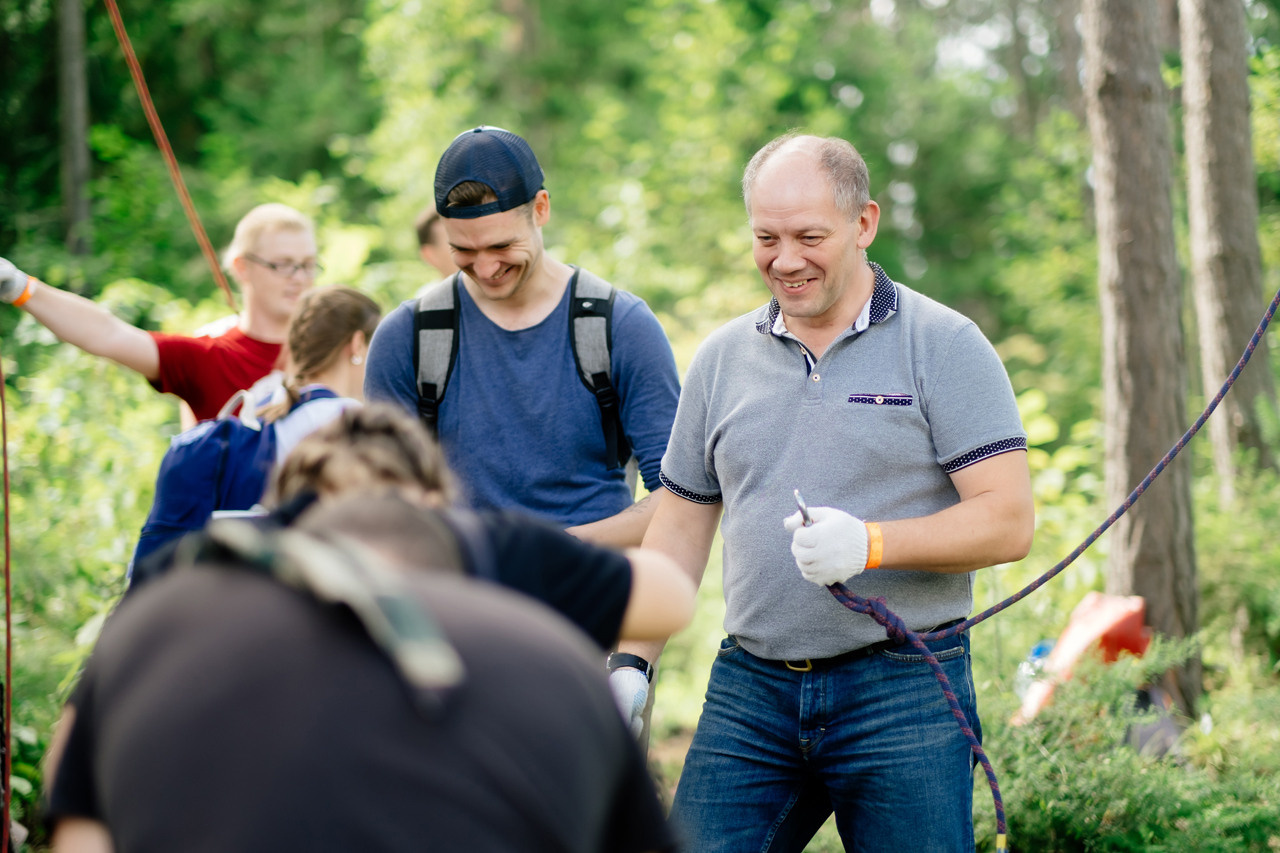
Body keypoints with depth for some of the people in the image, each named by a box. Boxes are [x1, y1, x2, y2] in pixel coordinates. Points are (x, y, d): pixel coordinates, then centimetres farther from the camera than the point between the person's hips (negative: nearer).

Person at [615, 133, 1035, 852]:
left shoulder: (942, 345, -3)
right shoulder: (723, 358, 12)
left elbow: (1009, 522, -9)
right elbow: (681, 526, 19)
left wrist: (869, 544, -23)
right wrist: (632, 662, 9)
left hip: (903, 691, -4)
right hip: (749, 691, 4)